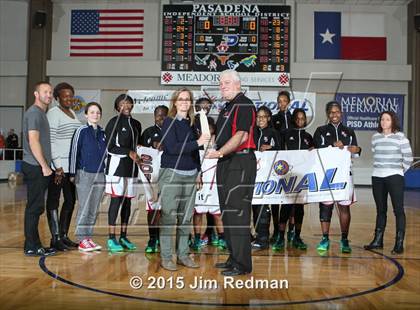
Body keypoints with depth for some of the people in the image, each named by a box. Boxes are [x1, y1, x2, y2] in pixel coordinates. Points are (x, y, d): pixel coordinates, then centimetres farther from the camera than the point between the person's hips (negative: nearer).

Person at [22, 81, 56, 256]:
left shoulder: (41, 113, 20)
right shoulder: (34, 113, -10)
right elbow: (33, 141, -18)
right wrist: (44, 166, -17)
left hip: (39, 168, 10)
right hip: (35, 168, -10)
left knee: (36, 208, 12)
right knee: (34, 208, -5)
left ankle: (35, 245, 18)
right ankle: (31, 247, 2)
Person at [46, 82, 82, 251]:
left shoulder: (73, 114, 16)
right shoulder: (53, 113, -6)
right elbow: (50, 141, -13)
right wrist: (58, 166, -16)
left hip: (72, 166, 8)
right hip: (58, 166, -8)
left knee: (70, 201, 11)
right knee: (53, 201, 1)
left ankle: (64, 235, 21)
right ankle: (55, 238, 6)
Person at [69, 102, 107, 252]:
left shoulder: (102, 132, 10)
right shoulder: (81, 131, -4)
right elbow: (74, 151, -4)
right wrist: (72, 173, -6)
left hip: (100, 175, 5)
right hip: (84, 174, -5)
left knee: (94, 210, 8)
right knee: (84, 208, -2)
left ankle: (88, 237, 17)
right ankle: (82, 240, 7)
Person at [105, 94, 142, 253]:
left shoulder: (136, 124, 16)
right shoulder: (114, 122, -3)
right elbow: (110, 147, -9)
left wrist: (140, 155, 6)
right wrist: (129, 152, -16)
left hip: (131, 166, 6)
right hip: (116, 165, -6)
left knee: (127, 201, 8)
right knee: (116, 200, -8)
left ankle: (123, 237, 16)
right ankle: (111, 239, -2)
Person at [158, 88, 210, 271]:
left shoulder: (191, 124, 14)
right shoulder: (169, 122, -4)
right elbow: (172, 148, -16)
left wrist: (198, 173, 15)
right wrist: (197, 142, -18)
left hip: (190, 175, 6)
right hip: (171, 174, -6)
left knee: (186, 217, 8)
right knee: (168, 217, -3)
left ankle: (183, 255, 18)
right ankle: (166, 257, 6)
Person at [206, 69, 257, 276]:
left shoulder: (244, 105, -8)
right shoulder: (227, 108, 21)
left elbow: (241, 136, -18)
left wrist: (220, 152, -21)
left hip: (241, 163, -10)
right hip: (226, 164, 10)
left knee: (237, 212, -9)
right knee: (227, 212, 13)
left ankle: (242, 264, -3)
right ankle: (234, 258, 23)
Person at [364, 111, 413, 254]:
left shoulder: (400, 137, -3)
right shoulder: (375, 137, 9)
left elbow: (408, 157, -2)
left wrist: (401, 170, 4)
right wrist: (380, 167, 12)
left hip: (394, 177, -4)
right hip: (377, 177, 4)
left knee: (398, 210, -4)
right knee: (380, 210, 12)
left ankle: (399, 243, 1)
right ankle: (378, 240, 20)